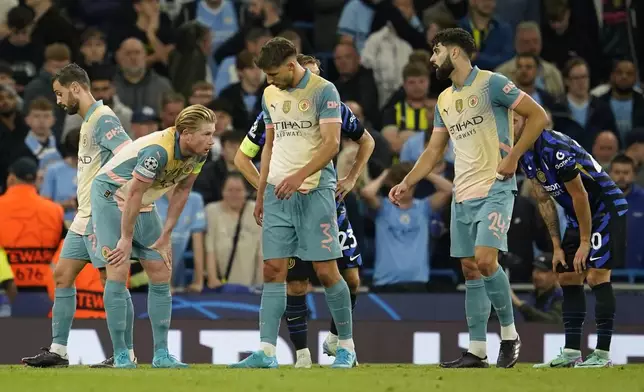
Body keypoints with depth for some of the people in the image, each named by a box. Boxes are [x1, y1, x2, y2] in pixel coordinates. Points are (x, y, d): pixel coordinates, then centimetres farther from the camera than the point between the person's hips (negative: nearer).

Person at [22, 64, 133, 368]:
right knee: (62, 275, 9)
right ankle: (58, 351, 13)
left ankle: (126, 353, -3)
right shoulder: (88, 121, 17)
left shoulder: (103, 119, -13)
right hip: (83, 217, 10)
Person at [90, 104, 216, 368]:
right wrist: (126, 240, -20)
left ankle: (161, 354, 6)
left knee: (161, 275, 2)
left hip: (143, 205, 8)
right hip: (111, 195, -8)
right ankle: (120, 355, -10)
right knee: (118, 271, -15)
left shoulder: (198, 154, -10)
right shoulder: (158, 151, -34)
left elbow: (181, 191, 2)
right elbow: (134, 194, -28)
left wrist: (165, 236, 2)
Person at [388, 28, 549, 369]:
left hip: (494, 189, -8)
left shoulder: (491, 84, -7)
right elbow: (433, 152, 22)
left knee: (485, 260, -20)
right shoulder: (444, 101, 16)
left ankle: (509, 334, -5)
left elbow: (538, 116, -9)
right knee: (470, 269, 6)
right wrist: (407, 184, 11)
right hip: (462, 194, 8)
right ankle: (476, 350, 8)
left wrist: (513, 157, -14)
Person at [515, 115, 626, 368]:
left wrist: (584, 242, -16)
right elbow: (544, 201, 10)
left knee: (596, 276, -17)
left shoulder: (553, 148, -26)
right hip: (578, 215, 10)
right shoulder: (524, 154, 3)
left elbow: (579, 195, -22)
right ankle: (571, 352, 7)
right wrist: (557, 246, 7)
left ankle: (602, 354, -18)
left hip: (606, 208, -10)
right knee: (567, 277, 6)